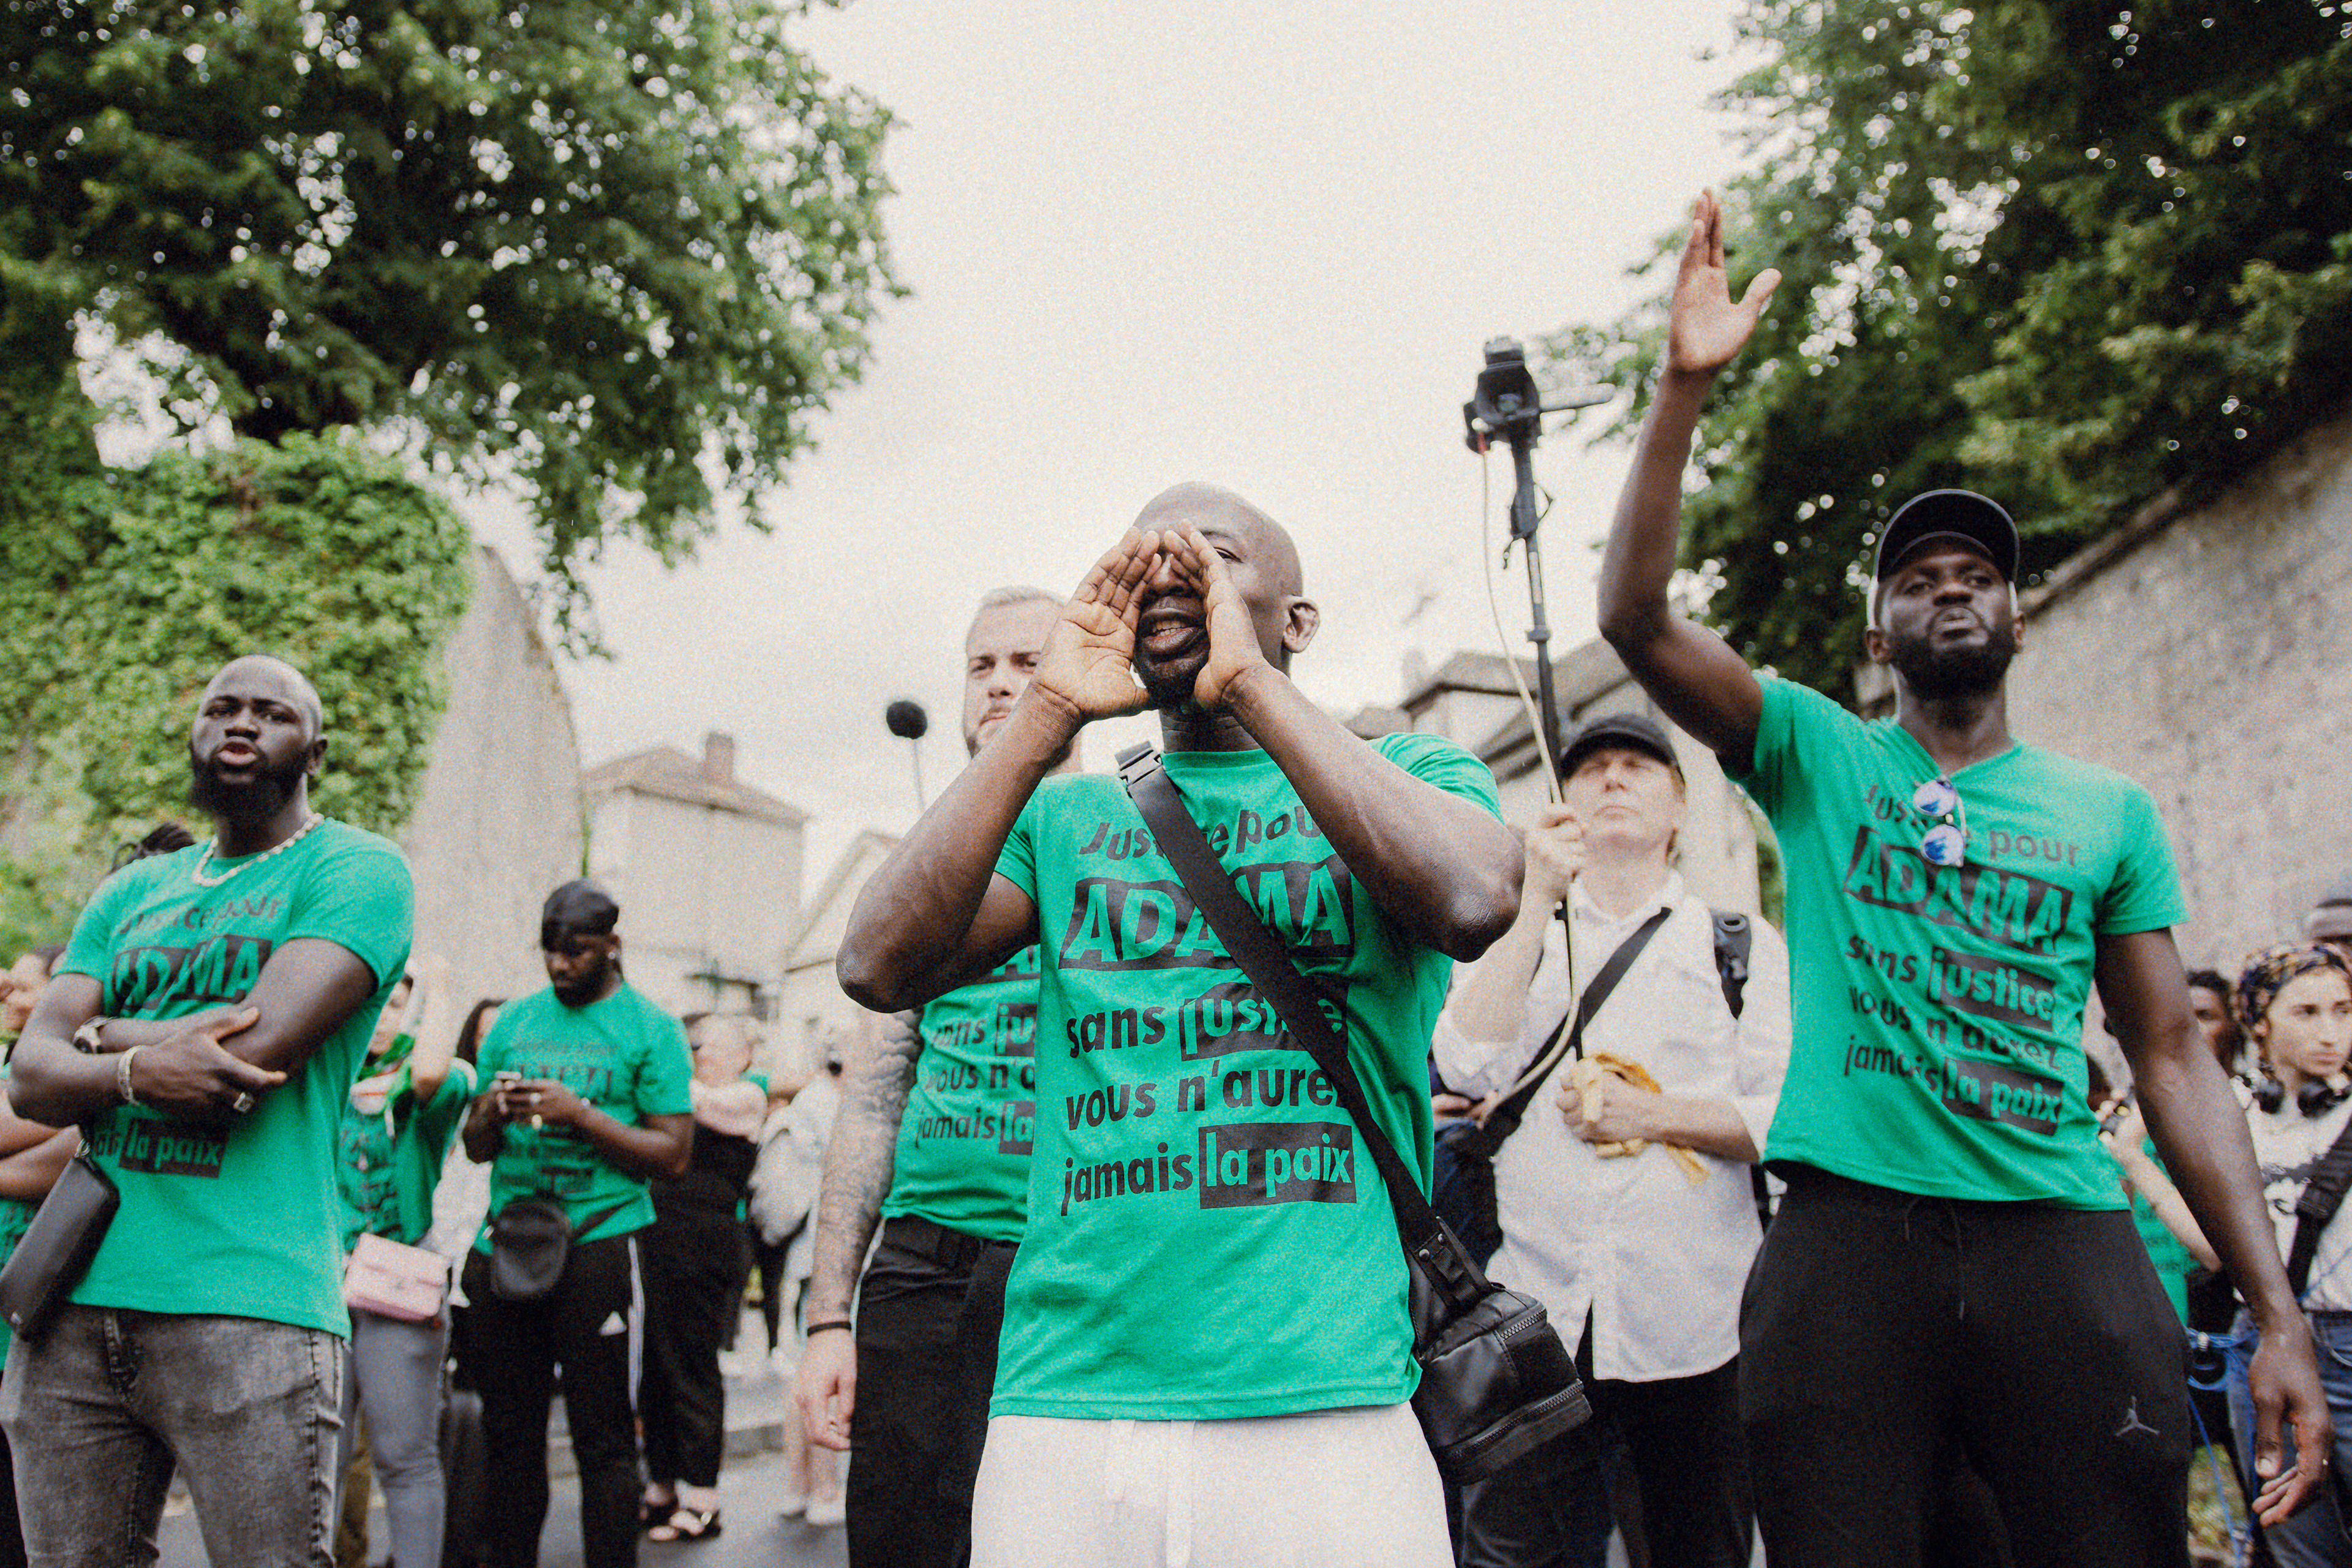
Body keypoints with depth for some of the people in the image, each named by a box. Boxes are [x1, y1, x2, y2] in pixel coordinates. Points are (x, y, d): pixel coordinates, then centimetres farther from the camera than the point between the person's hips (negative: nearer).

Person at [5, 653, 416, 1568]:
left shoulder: (358, 870, 1)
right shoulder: (131, 893, 19)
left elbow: (255, 1054, -13)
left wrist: (105, 1033, 4)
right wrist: (137, 1067, -14)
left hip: (250, 1306, -5)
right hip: (77, 1301, 5)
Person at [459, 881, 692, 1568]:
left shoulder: (650, 1028, 1)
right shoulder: (513, 1021, 13)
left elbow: (674, 1153, -6)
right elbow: (475, 1147, 15)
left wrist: (581, 1115, -16)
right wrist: (493, 1111, -8)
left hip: (599, 1244, -4)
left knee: (604, 1440, -2)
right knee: (509, 1433, 10)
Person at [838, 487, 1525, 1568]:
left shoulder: (1409, 775, 7)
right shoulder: (1066, 818, 13)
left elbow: (1474, 901, -16)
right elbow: (879, 968, -3)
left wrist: (1250, 677, -11)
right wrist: (1049, 712, -6)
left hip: (1328, 1406, -2)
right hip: (1063, 1405, 2)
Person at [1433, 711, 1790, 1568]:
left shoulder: (1743, 945, 10)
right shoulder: (1518, 936, 13)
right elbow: (1467, 1064, -7)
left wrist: (1655, 1115, -12)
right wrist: (1538, 901, -9)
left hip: (1695, 1317, 0)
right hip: (1536, 1310, 0)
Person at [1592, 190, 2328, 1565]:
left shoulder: (2109, 810, 14)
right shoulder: (1813, 753, 10)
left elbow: (2174, 1059, 11)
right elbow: (1636, 616, -5)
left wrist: (2279, 1313, 3)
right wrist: (1686, 384, -12)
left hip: (2062, 1238, 2)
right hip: (1850, 1233, -1)